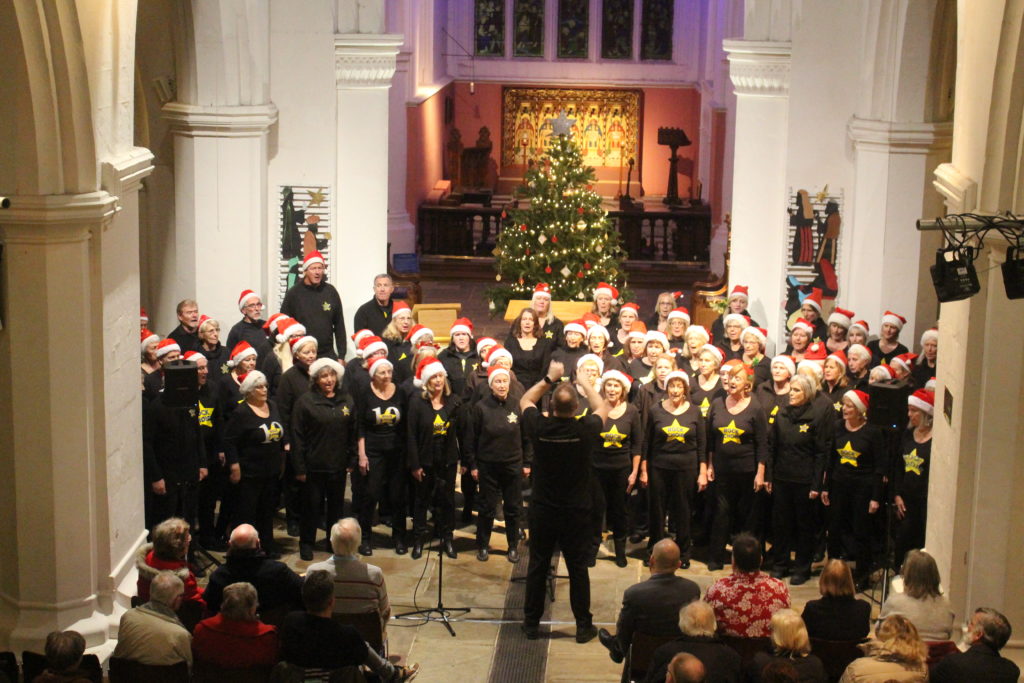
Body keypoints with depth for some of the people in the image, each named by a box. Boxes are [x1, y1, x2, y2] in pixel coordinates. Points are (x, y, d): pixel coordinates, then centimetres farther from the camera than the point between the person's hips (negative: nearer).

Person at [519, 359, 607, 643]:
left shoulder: (539, 427, -16)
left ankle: (531, 622, 21)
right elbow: (602, 409, 6)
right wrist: (586, 383, 14)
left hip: (542, 510, 1)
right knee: (578, 568, 9)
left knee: (538, 566, 12)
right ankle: (583, 625, 16)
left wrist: (549, 379, 10)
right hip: (576, 512, -1)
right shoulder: (585, 430, -18)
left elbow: (525, 401, 7)